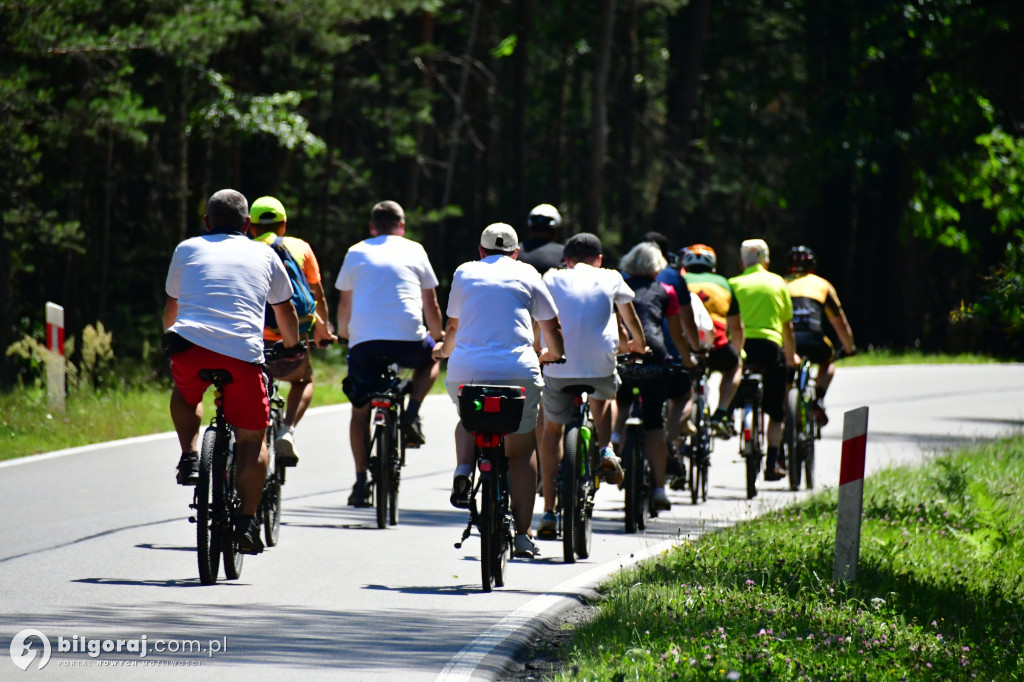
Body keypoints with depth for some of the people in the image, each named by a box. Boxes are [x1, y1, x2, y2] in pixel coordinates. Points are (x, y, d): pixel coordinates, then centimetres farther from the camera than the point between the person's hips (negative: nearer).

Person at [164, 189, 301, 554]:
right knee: (252, 438, 10)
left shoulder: (187, 249, 22)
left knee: (184, 393, 35)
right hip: (244, 352, -1)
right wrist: (292, 349, 52)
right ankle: (247, 521, -1)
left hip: (190, 345, 1)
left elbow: (171, 307, 35)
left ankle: (189, 457, 14)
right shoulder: (265, 256, 22)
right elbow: (286, 312, 33)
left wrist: (171, 339, 55)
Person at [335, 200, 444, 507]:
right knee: (430, 359, 33)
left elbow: (345, 304, 20)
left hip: (364, 341, 1)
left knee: (360, 411, 13)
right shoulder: (414, 251, 14)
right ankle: (412, 416, 11)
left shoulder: (356, 253, 15)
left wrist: (343, 333, 38)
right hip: (408, 340, 0)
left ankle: (361, 481, 4)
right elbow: (431, 304, 18)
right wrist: (437, 337, 33)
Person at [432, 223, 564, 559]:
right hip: (518, 372, -1)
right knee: (521, 453, 12)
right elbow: (552, 326, 16)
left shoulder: (465, 272, 17)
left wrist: (444, 349, 48)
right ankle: (523, 536, 8)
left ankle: (463, 469, 3)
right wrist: (551, 354, 37)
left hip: (466, 371, 1)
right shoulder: (526, 274, 13)